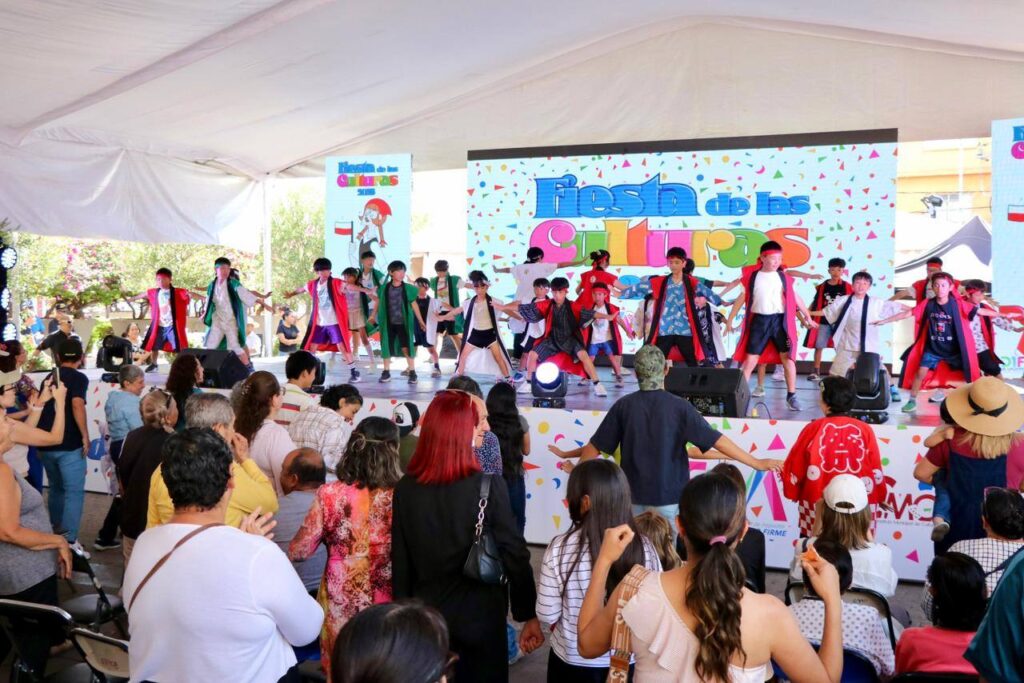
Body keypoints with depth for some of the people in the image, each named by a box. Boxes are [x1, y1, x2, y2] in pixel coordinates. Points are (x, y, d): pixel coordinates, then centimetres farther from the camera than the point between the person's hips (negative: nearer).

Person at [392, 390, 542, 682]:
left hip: (426, 616, 3)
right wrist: (529, 615, -3)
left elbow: (400, 559, -1)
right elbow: (515, 556, -15)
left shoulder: (406, 488, -9)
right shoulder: (488, 488, -20)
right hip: (479, 617, -3)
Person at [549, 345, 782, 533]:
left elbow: (596, 447, -1)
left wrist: (569, 456, 17)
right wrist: (757, 463, -5)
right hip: (668, 497, -2)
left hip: (633, 497, 2)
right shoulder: (679, 406, -12)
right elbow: (717, 441, -13)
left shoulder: (624, 406, -6)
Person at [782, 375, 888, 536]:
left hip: (818, 504, -1)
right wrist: (878, 497, 15)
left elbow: (795, 467, -2)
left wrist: (793, 491, 14)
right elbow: (875, 472, 0)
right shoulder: (865, 431, -6)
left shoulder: (814, 428, -9)